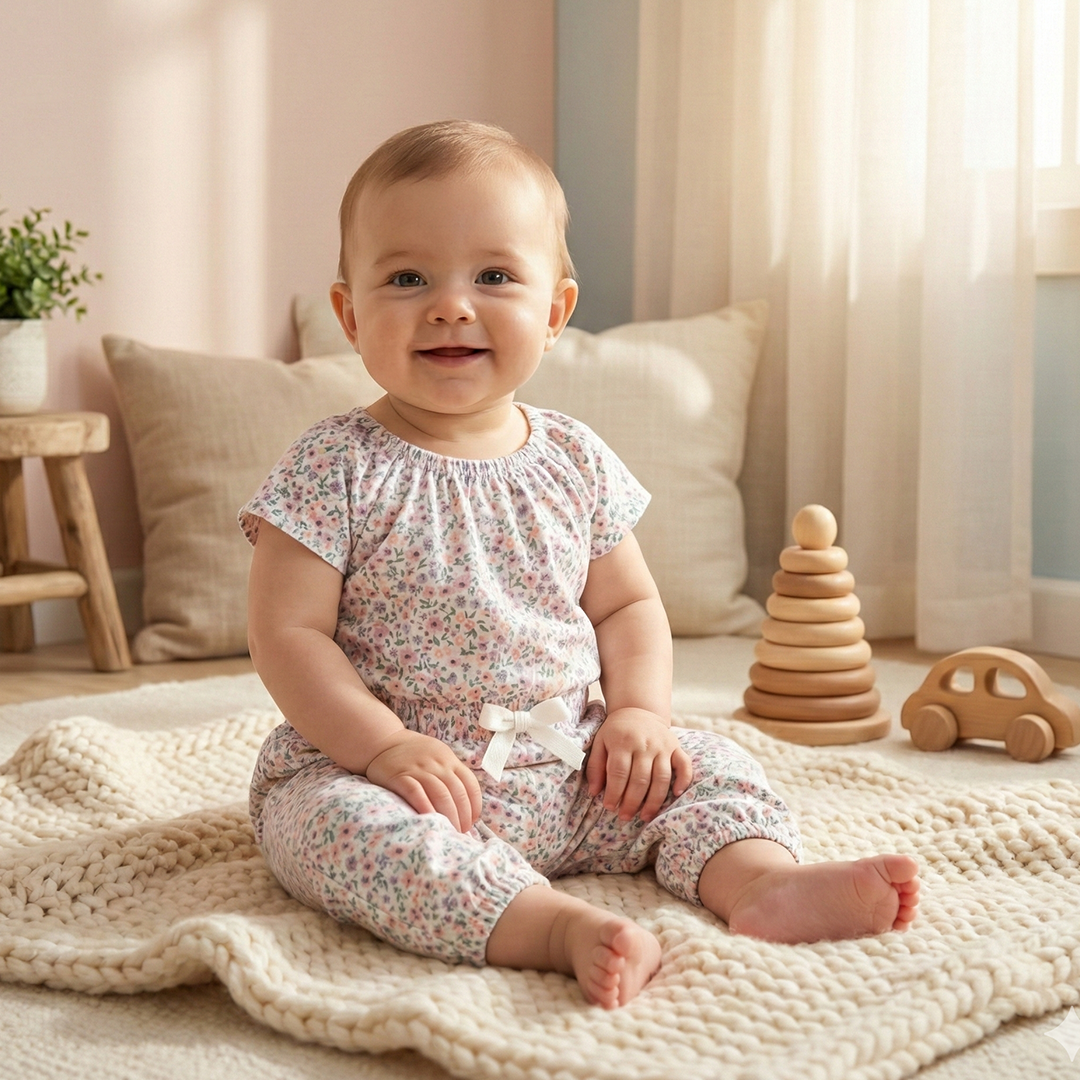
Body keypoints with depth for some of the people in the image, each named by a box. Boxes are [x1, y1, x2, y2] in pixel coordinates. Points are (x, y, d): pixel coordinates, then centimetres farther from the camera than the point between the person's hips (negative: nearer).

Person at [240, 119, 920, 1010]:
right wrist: (387, 746, -22)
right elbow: (287, 634, -11)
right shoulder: (337, 471, -9)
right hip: (381, 770, -4)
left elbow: (627, 606, 13)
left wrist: (638, 712, -5)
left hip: (566, 772, 5)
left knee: (709, 766, -4)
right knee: (345, 823, -34)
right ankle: (563, 926, -45)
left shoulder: (575, 462, 5)